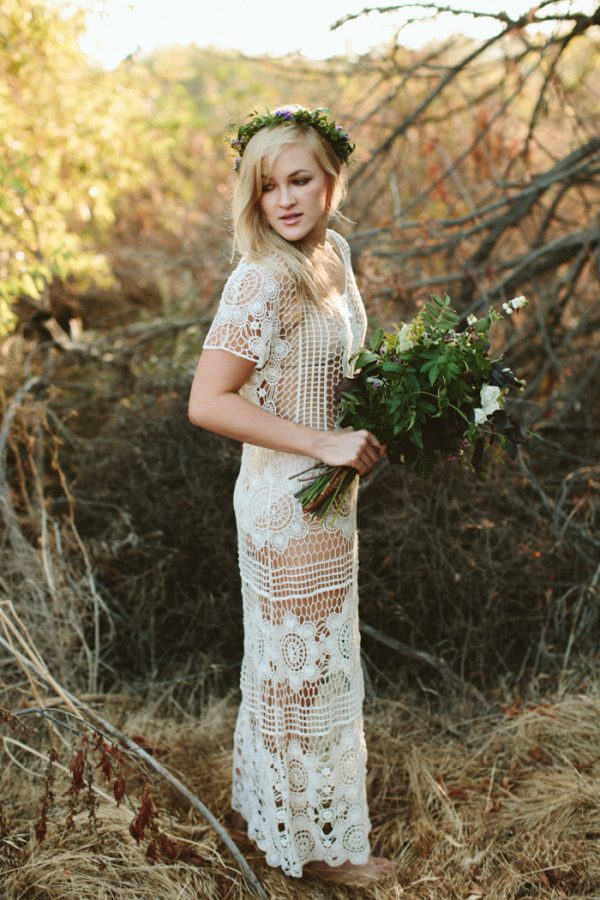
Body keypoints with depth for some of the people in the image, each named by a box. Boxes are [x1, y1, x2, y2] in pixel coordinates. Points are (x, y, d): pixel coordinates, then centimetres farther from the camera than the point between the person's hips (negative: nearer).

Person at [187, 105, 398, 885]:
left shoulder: (333, 252, 4)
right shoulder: (263, 280, -23)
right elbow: (207, 403, -27)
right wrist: (325, 444, -26)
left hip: (325, 493, 9)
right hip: (289, 499, -9)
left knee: (286, 656, 22)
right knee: (310, 664, 7)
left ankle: (262, 805, 42)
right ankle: (316, 842, 28)